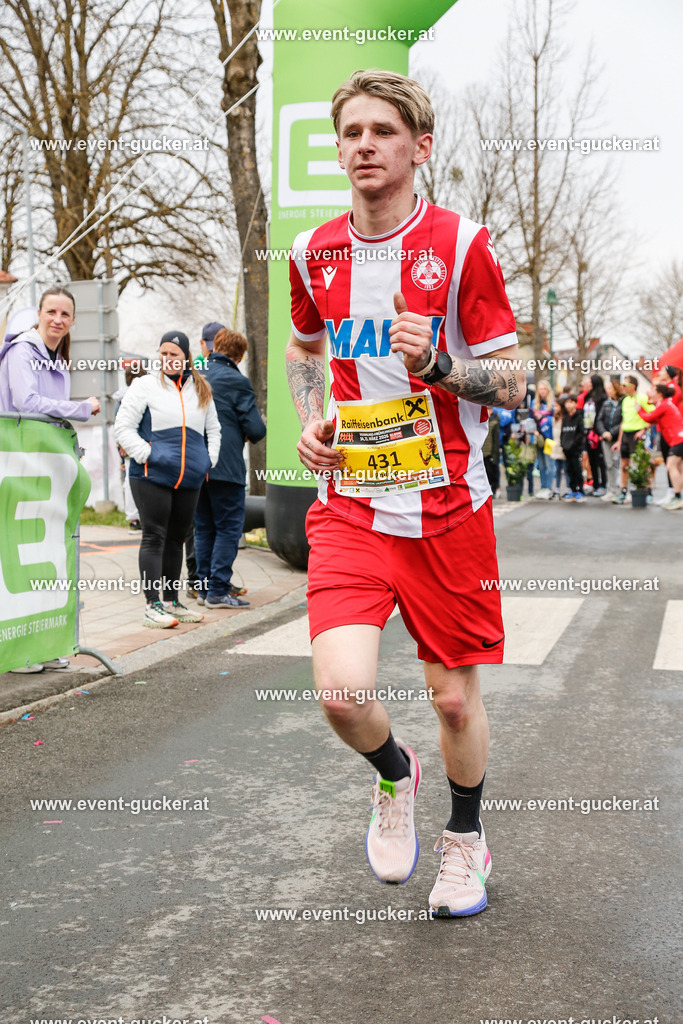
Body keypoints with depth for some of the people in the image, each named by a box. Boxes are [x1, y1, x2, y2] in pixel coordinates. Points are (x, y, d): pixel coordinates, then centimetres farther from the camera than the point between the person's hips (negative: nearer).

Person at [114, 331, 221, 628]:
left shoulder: (201, 390, 15)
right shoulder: (144, 386, 0)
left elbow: (213, 428, 24)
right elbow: (123, 427, -4)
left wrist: (209, 458, 9)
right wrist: (145, 454, -14)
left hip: (190, 479, 5)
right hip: (152, 476, -5)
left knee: (176, 539, 12)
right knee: (154, 537, -6)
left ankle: (171, 602, 20)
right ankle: (152, 605, -5)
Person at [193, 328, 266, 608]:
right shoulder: (237, 381, -10)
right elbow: (256, 429, -11)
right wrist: (249, 436, 10)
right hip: (226, 467, -6)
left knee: (203, 528, 15)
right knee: (228, 529, 1)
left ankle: (203, 586, 17)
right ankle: (218, 590, -2)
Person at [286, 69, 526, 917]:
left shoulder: (462, 245, -6)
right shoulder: (313, 254, 5)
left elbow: (511, 383, -3)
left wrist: (435, 361, -22)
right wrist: (310, 422, 7)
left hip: (448, 508, -1)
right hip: (349, 505, 2)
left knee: (454, 697, 8)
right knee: (341, 689, -16)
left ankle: (466, 838, 37)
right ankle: (394, 780, 20)